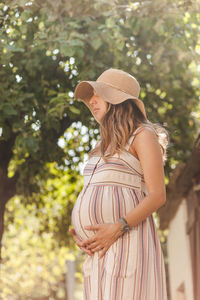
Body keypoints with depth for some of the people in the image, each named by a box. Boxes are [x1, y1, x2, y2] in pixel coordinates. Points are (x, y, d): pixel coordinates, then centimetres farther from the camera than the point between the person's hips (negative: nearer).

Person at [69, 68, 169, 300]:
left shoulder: (142, 135, 2)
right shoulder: (104, 146, 25)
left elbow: (157, 195, -9)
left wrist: (118, 228, -20)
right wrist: (79, 235, 7)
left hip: (126, 242, -8)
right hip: (98, 250, 8)